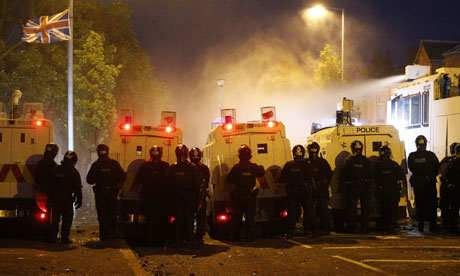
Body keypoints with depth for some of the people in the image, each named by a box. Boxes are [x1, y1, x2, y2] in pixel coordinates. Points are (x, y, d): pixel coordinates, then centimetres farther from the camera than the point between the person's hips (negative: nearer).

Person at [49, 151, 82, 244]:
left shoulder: (56, 169, 5)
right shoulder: (74, 172, -6)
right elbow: (77, 188, -6)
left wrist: (50, 197, 18)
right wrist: (79, 200, 0)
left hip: (55, 198, 4)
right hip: (67, 199, -4)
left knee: (55, 218, 14)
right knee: (67, 219, 1)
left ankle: (54, 236, 17)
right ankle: (64, 238, -4)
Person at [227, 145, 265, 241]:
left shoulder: (236, 167, -12)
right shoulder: (254, 167, -5)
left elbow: (228, 179, -8)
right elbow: (262, 173, 15)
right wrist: (261, 167, 35)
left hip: (238, 195, -1)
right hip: (250, 195, 1)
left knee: (237, 216, 9)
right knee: (250, 216, 6)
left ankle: (236, 236, 13)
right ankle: (250, 236, 3)